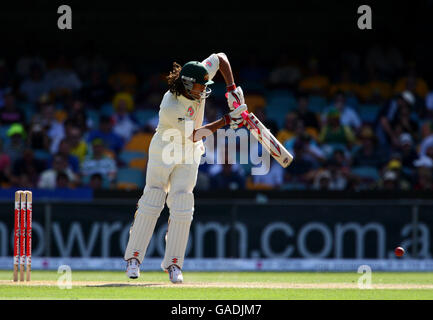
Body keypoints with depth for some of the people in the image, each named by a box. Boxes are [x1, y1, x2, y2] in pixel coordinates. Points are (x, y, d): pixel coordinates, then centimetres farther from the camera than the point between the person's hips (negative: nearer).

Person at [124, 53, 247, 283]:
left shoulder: (198, 78, -17)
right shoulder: (169, 108, -32)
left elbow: (221, 58, -1)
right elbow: (193, 134, -25)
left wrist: (232, 89, -11)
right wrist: (226, 121, -24)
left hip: (190, 153, 5)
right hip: (164, 152, -5)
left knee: (182, 207, -2)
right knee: (152, 202, -3)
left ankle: (173, 263, 0)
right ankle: (133, 257, 7)